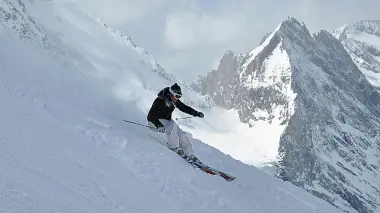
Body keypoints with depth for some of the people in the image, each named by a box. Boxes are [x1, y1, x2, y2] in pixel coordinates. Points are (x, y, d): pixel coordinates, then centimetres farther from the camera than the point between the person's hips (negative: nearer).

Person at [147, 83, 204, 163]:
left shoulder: (175, 101, -9)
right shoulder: (160, 101, -28)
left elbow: (184, 108, 4)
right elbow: (151, 115, -29)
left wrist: (196, 113, -7)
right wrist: (158, 124, -46)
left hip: (166, 121, 7)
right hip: (155, 122, -7)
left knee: (181, 134, -10)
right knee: (172, 125, -33)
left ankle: (190, 155, -5)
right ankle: (174, 147, -18)